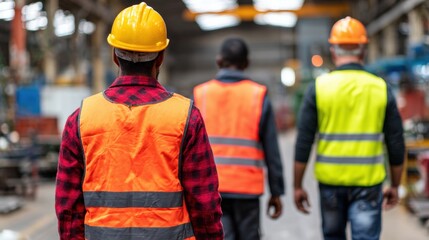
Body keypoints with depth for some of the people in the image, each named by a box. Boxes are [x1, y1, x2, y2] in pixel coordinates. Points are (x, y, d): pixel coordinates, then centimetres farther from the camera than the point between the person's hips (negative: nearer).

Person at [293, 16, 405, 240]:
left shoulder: (319, 87, -4)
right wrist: (395, 186, 14)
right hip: (368, 180, -1)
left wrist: (297, 186, 3)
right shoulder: (381, 88, -1)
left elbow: (304, 141, -5)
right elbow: (396, 143, 2)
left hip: (330, 180, 1)